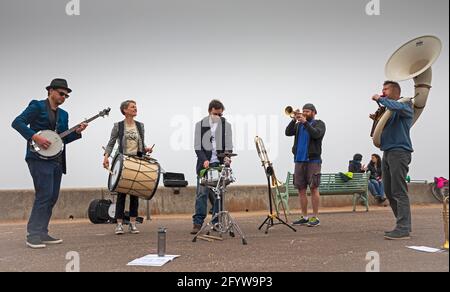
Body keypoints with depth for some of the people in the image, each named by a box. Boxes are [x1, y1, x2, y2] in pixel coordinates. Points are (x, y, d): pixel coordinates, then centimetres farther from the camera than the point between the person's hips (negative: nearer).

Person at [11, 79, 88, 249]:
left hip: (56, 160, 8)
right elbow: (17, 122, -10)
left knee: (52, 197, 7)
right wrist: (35, 137, -20)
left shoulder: (63, 114, 18)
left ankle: (42, 233, 16)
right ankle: (33, 236, -5)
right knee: (44, 195, -13)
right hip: (39, 157, -7)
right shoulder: (37, 106, -1)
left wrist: (77, 132, 1)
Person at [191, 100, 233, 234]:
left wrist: (227, 157, -15)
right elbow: (197, 146, 3)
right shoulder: (200, 125, 7)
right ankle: (198, 223, 0)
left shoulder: (226, 125, 8)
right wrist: (204, 160, -12)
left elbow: (229, 145, 4)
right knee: (202, 193, -4)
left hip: (220, 164, 1)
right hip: (204, 164, -1)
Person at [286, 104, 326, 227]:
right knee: (301, 189, 6)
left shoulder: (319, 124, 6)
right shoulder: (298, 124, 19)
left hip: (313, 160, -5)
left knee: (314, 188, -6)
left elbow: (316, 134, -14)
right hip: (299, 160, 5)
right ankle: (304, 217, 14)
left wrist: (305, 122, -15)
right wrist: (294, 120, -6)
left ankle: (315, 218, 0)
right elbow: (288, 132, 4)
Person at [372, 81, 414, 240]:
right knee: (389, 191, 9)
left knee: (399, 191, -11)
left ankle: (403, 229, -10)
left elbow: (396, 106, -25)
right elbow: (382, 130, 24)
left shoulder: (405, 105, 0)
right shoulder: (388, 110, 22)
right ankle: (404, 224, 18)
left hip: (399, 152, -8)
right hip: (387, 153, 9)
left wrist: (380, 99, -10)